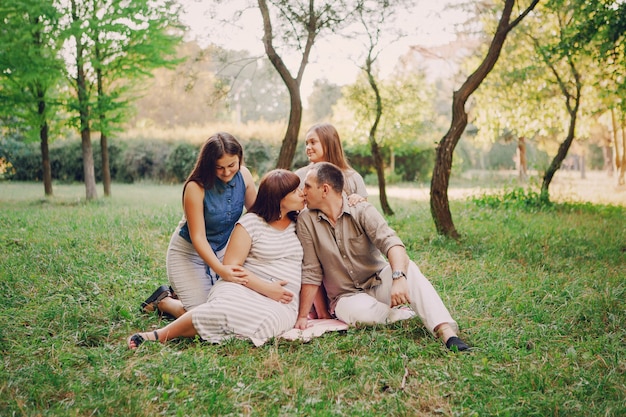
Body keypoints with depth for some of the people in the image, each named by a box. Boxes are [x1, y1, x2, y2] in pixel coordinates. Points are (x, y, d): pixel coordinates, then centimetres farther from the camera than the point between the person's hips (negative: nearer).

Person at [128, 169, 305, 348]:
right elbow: (230, 268, -6)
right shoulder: (251, 222, 0)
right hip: (243, 289, -3)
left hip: (281, 303, 3)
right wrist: (267, 288, -15)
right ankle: (159, 335, -22)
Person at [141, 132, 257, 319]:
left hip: (222, 251, 6)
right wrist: (219, 269, -40)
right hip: (189, 253, -5)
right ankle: (163, 300, 18)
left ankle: (180, 294, 22)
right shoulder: (196, 187, -27)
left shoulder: (243, 176, -13)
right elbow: (198, 237, -26)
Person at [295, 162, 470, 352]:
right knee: (361, 311, -35)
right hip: (347, 296, 0)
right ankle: (411, 316, -8)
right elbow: (311, 272, -4)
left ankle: (447, 333, -39)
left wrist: (398, 277, -47)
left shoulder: (362, 211, -11)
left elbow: (391, 243, -28)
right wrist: (303, 316, -8)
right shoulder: (306, 220, -7)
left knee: (408, 267, -30)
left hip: (378, 283, 0)